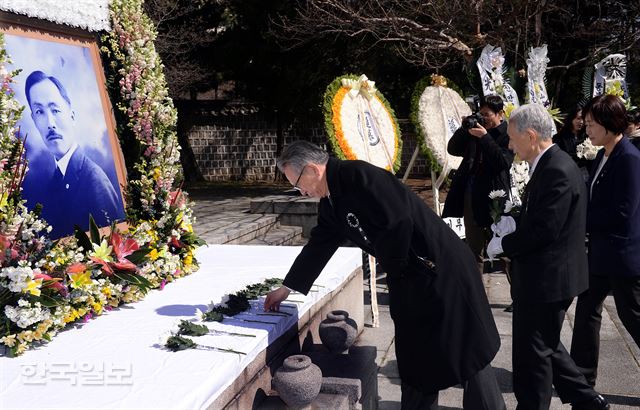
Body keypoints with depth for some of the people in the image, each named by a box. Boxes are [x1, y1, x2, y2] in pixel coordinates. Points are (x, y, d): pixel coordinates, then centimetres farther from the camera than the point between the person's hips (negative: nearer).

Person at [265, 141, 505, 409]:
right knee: (414, 358, 15)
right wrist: (287, 287, 25)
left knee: (468, 352, 4)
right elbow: (318, 247, 19)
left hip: (443, 271, -9)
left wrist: (392, 266, -10)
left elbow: (399, 223, -28)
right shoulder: (330, 203, 8)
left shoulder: (358, 175, -21)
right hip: (409, 280, 9)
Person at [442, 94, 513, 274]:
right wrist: (464, 129, -2)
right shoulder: (475, 131, 10)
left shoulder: (508, 134, -6)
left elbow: (503, 162, -19)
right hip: (471, 198, 6)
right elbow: (452, 149, 12)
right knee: (474, 249, 14)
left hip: (493, 199, -6)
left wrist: (485, 137, -21)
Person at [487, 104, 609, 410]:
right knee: (544, 345, 23)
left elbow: (544, 231, -26)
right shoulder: (549, 165, 9)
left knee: (533, 353, 4)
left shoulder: (558, 171, -22)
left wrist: (502, 244, -14)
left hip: (547, 279, -10)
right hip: (545, 276, 10)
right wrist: (513, 226, 0)